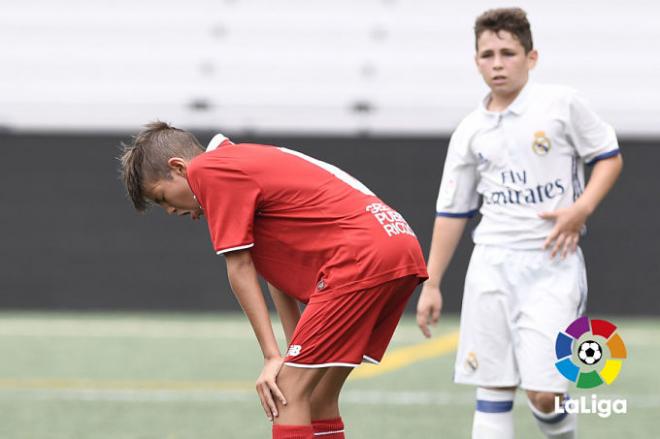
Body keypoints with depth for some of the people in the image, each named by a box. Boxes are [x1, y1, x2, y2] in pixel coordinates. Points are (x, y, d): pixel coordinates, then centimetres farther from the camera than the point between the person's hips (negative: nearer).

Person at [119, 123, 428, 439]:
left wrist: (273, 356, -4)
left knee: (289, 393, -7)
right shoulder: (246, 163, 26)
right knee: (318, 398, 16)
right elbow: (278, 271, 22)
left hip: (362, 258, -10)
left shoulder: (208, 171, -2)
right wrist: (296, 354, 18)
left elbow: (239, 269, -5)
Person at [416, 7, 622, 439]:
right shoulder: (470, 132, 9)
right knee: (492, 388, 2)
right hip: (493, 265, 4)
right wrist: (431, 284, 12)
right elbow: (452, 212, 14)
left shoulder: (562, 104, -2)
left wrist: (582, 209, -12)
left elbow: (610, 157, 5)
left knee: (543, 393, -11)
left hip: (553, 263, -4)